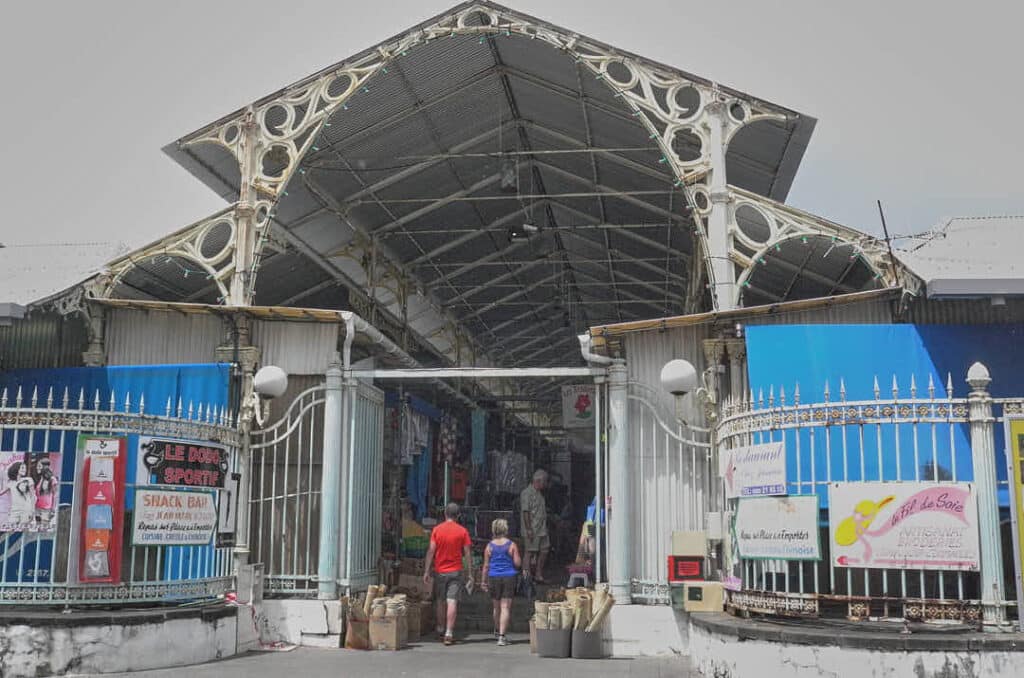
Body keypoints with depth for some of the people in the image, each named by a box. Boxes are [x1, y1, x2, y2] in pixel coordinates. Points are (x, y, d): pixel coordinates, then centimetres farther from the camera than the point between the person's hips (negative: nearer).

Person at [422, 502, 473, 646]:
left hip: (439, 571, 2)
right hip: (455, 572, -2)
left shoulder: (437, 529, -1)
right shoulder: (462, 531, -2)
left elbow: (431, 551, -5)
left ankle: (440, 628, 32)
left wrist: (426, 571, -2)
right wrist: (470, 574, 2)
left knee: (440, 601, 17)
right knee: (452, 602, -4)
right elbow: (468, 554, -3)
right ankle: (449, 634, -11)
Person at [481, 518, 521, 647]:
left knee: (496, 607, 18)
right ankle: (501, 636, -11)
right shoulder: (511, 545, -5)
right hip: (509, 578, -2)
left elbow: (486, 566, 1)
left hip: (494, 578, 2)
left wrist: (483, 581, 8)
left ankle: (497, 630, 38)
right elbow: (518, 563, -6)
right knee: (505, 607, -3)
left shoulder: (489, 546, 0)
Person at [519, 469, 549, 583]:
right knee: (531, 552, -4)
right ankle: (526, 576, 4)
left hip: (542, 529, 9)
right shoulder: (527, 493, -12)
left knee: (544, 550, 9)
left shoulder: (540, 493, 16)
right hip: (532, 530, -9)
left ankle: (538, 575, 18)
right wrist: (529, 529, -21)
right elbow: (525, 512, -17)